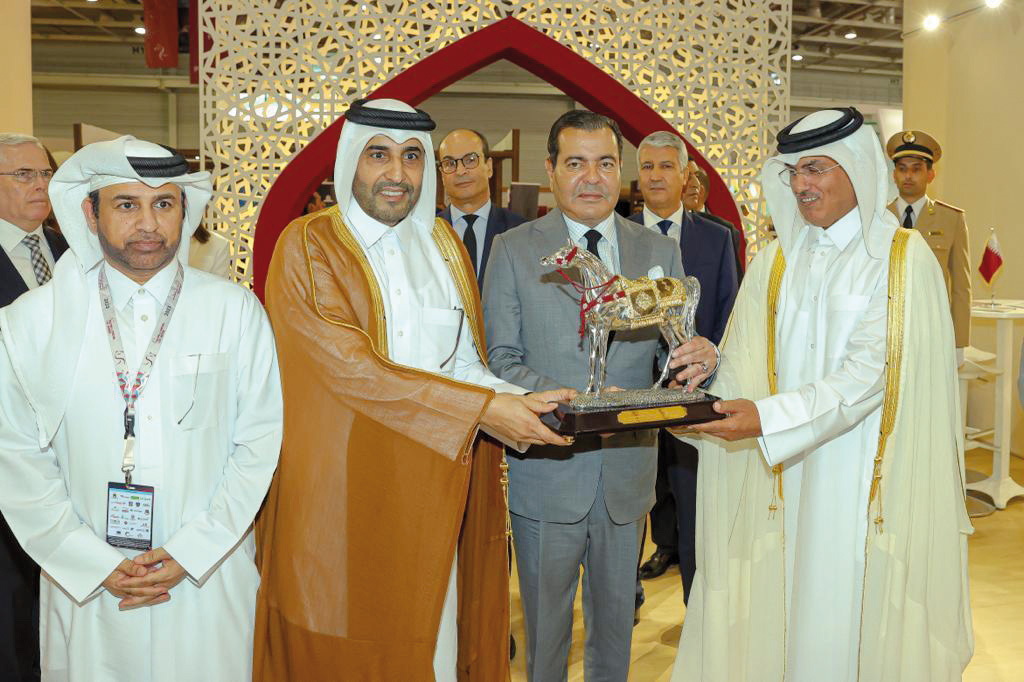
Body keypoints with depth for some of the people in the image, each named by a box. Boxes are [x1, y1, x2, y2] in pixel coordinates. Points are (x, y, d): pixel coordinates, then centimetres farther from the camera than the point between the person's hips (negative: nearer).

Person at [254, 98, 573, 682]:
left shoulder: (444, 245, 11)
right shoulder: (308, 245, -6)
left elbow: (465, 364, 8)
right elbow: (350, 366, -18)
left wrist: (522, 402, -13)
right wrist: (483, 409, -22)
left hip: (432, 493, 4)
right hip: (344, 495, -4)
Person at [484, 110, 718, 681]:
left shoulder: (660, 251, 4)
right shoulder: (513, 250, -4)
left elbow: (674, 348, 3)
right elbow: (501, 359, -8)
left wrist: (700, 358, -22)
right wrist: (569, 401, -25)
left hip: (629, 468, 3)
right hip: (547, 468, -2)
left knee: (616, 616, 20)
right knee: (545, 623, 14)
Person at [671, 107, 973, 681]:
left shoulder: (904, 259, -6)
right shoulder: (777, 263, 9)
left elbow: (870, 373, -16)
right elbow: (747, 368, 2)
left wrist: (768, 418, -25)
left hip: (866, 482, -4)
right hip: (787, 478, 4)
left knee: (852, 608, 1)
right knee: (790, 609, 7)